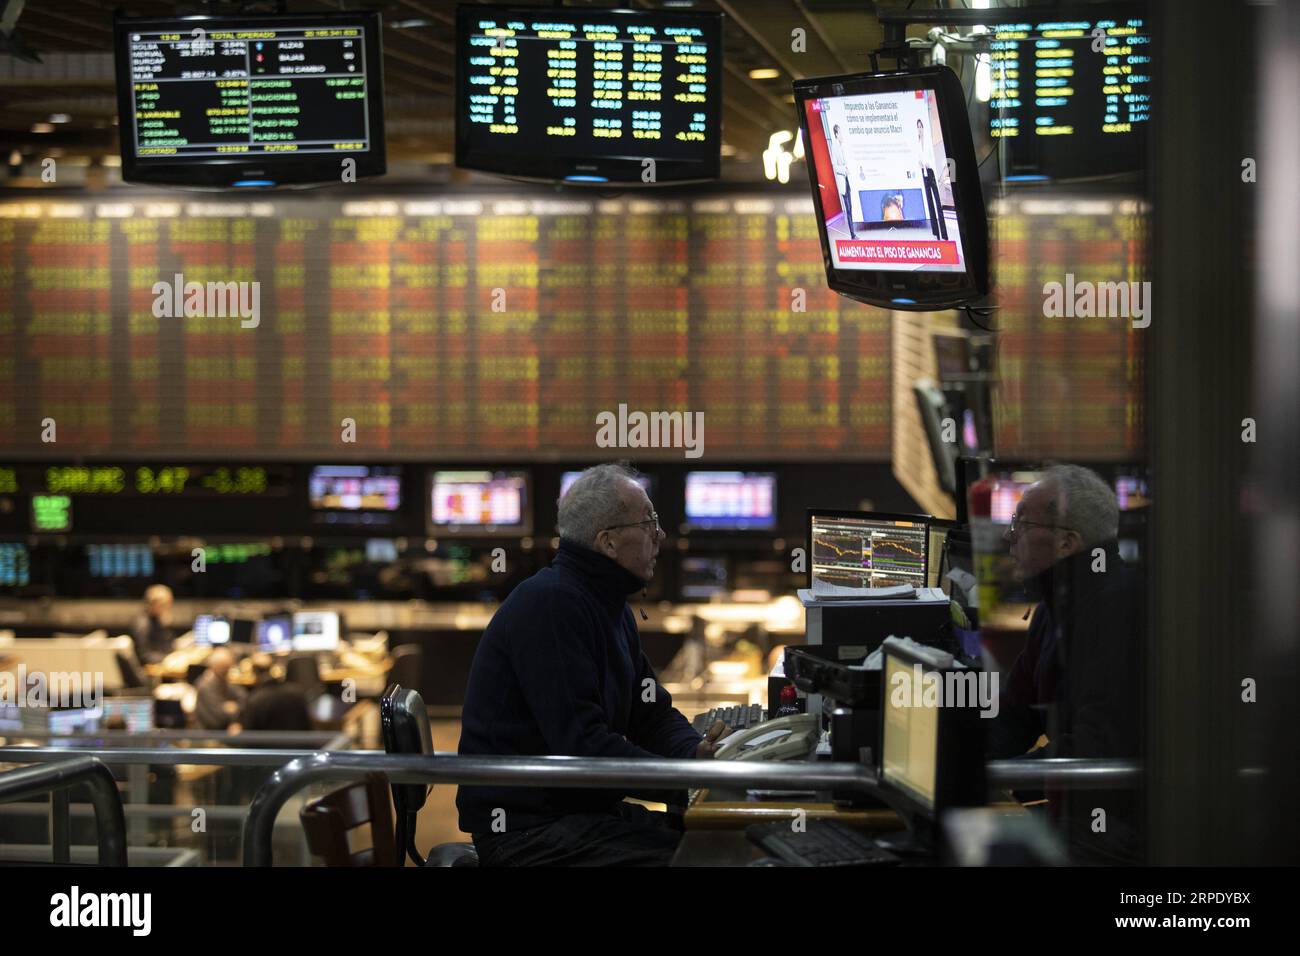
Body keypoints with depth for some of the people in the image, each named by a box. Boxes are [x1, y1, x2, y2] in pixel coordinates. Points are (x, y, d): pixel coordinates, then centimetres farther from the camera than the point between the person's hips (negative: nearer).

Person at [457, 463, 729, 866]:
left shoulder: (610, 606, 15)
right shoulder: (550, 603, -18)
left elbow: (652, 715, 15)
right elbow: (582, 744, -25)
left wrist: (697, 752, -8)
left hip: (587, 811, 10)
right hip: (526, 829, -10)